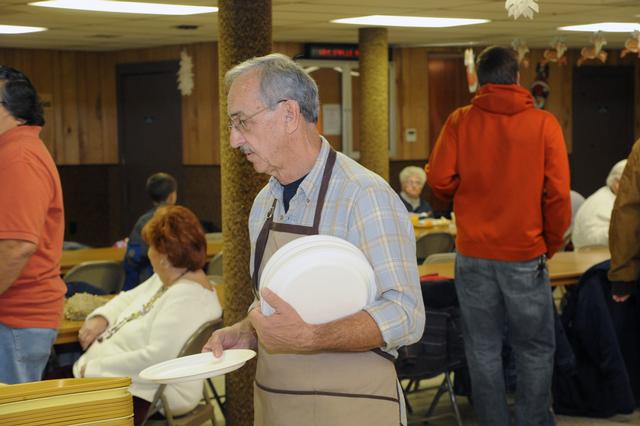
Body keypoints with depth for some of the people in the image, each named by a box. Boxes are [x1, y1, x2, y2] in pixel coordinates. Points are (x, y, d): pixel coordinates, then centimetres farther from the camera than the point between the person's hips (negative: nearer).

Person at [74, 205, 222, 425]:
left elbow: (158, 357, -29)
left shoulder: (187, 298, -20)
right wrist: (100, 318, 4)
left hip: (144, 398, -10)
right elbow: (128, 299, 27)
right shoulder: (164, 280, 12)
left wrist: (95, 368, -23)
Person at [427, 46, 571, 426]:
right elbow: (558, 193, -8)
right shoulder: (544, 124, -5)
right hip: (526, 255, -1)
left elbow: (439, 179, -8)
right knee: (535, 351, 10)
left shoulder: (460, 121, -2)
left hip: (474, 253, 2)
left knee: (483, 349, 11)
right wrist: (552, 245, 5)